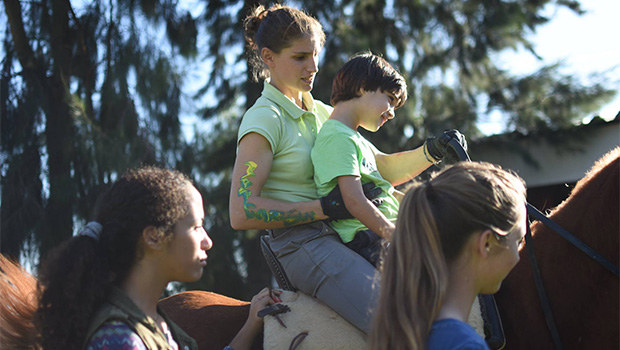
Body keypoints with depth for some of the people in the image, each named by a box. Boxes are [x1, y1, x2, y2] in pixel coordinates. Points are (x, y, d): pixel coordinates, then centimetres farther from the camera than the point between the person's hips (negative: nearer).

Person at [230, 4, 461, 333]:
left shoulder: (321, 112, 18)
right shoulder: (264, 120, -6)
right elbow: (241, 213, -15)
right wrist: (324, 208, -18)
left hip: (340, 235, 9)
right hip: (301, 244, -9)